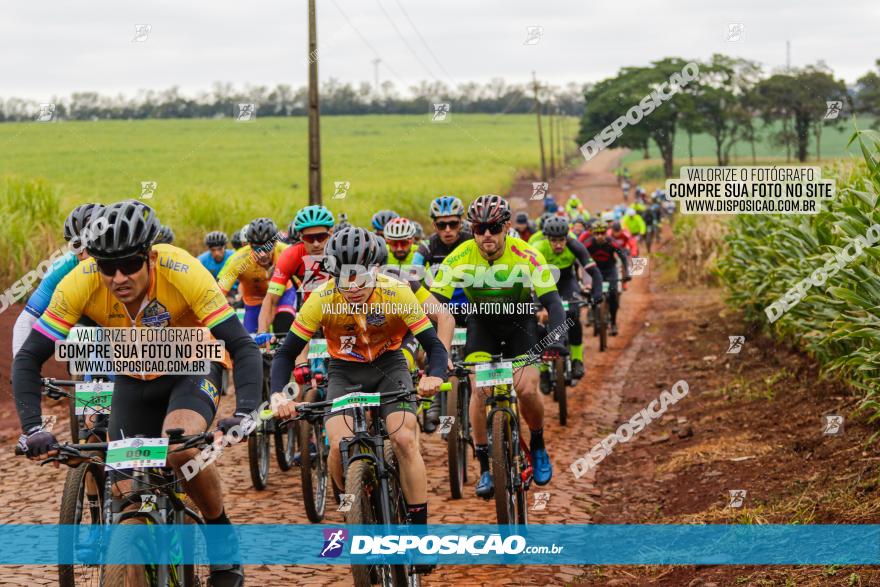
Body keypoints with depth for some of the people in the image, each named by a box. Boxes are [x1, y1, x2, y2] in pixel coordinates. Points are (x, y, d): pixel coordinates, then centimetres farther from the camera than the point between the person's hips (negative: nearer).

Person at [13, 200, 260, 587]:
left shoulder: (182, 273, -33)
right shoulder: (81, 283, -27)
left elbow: (243, 347, -33)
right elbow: (29, 358, -24)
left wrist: (244, 413, -48)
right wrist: (33, 429, -38)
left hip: (194, 367, -3)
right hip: (135, 378, 3)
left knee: (181, 451, -31)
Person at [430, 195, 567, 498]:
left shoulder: (526, 257, -28)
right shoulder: (460, 258, -26)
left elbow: (552, 301, -31)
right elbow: (435, 303, -26)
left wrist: (556, 338, -48)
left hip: (520, 320, -1)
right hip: (482, 322, 1)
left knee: (527, 390, -18)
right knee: (479, 390, -16)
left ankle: (538, 446, 11)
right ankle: (484, 468, -5)